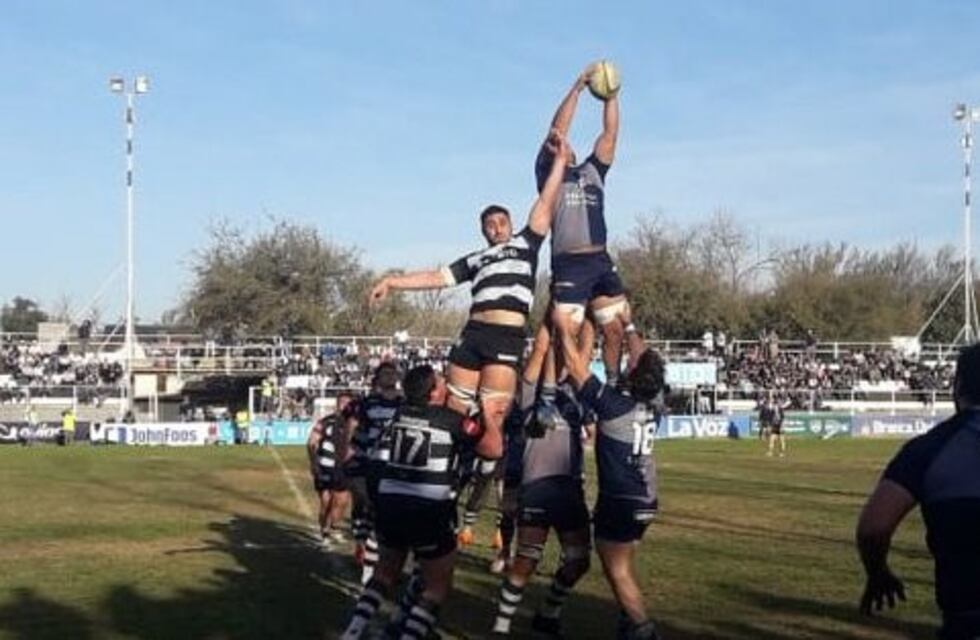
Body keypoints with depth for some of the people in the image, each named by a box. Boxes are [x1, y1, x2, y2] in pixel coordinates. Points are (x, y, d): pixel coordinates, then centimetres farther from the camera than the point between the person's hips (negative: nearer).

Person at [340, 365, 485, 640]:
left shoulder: (402, 412, 10)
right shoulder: (453, 420, -5)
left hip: (390, 502, 6)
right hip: (429, 510, -5)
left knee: (386, 571, 27)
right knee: (438, 586, 12)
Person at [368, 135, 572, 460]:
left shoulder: (525, 243, 20)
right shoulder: (474, 259, 26)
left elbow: (546, 203, 16)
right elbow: (436, 277, 22)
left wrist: (560, 160, 12)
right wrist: (393, 281, 14)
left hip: (508, 337, -3)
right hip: (473, 333, 3)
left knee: (490, 416, -11)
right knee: (454, 410, -2)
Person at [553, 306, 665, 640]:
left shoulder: (612, 402, -17)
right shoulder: (649, 403, 1)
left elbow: (576, 364, -12)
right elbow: (643, 360, 16)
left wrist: (564, 328, -2)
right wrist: (628, 325, 24)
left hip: (620, 501, -7)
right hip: (645, 500, 7)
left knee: (618, 571, 2)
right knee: (621, 566, 20)